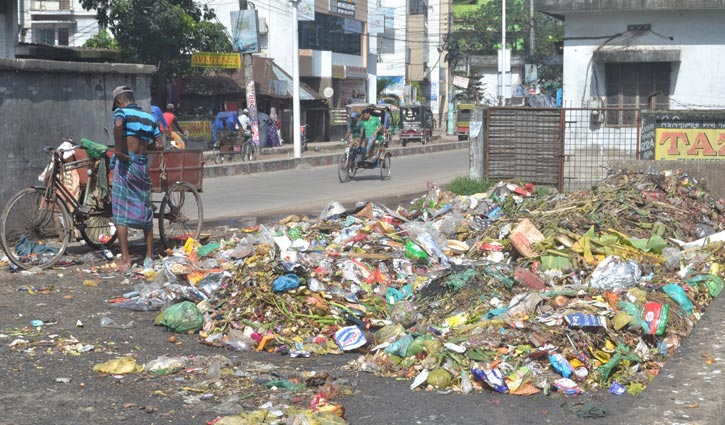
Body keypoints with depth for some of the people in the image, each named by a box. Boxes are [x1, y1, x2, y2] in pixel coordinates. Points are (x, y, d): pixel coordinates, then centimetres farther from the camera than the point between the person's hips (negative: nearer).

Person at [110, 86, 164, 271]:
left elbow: (118, 125, -26)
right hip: (143, 164, 5)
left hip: (126, 163, -5)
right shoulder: (149, 117, 14)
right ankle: (150, 257, 19)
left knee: (120, 213, -1)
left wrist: (118, 149, -19)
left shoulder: (122, 112, -2)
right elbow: (160, 144, 11)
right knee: (145, 211, 14)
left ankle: (125, 260, -4)